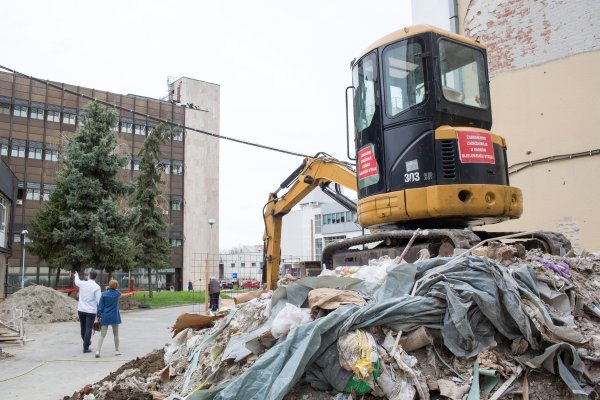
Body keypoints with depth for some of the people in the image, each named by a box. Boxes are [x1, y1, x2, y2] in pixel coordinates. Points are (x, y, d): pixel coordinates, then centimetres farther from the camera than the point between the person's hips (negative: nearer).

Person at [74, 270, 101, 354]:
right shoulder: (96, 287, -12)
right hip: (91, 311, -4)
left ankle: (86, 342, 40)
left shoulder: (82, 283, -1)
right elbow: (99, 300, -14)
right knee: (88, 329, 0)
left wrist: (76, 276, 47)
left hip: (81, 310, 4)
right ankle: (86, 348, -1)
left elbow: (77, 281, 25)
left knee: (83, 328, 20)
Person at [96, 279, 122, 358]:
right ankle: (117, 351, 22)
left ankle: (98, 351, -9)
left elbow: (100, 306, -5)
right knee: (116, 334, 14)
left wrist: (98, 316, 1)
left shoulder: (104, 294, -4)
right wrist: (110, 289, 26)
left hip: (105, 317, 0)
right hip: (114, 317, 0)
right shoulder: (117, 293, -5)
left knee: (102, 335, 2)